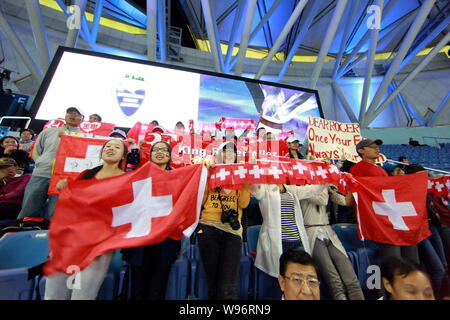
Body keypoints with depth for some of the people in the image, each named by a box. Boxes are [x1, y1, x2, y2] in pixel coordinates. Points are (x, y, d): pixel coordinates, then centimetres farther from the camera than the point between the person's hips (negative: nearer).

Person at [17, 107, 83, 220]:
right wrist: (41, 164, 6)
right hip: (40, 175, 3)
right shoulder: (48, 131, 20)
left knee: (53, 217, -3)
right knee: (27, 214, 5)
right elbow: (36, 152, 23)